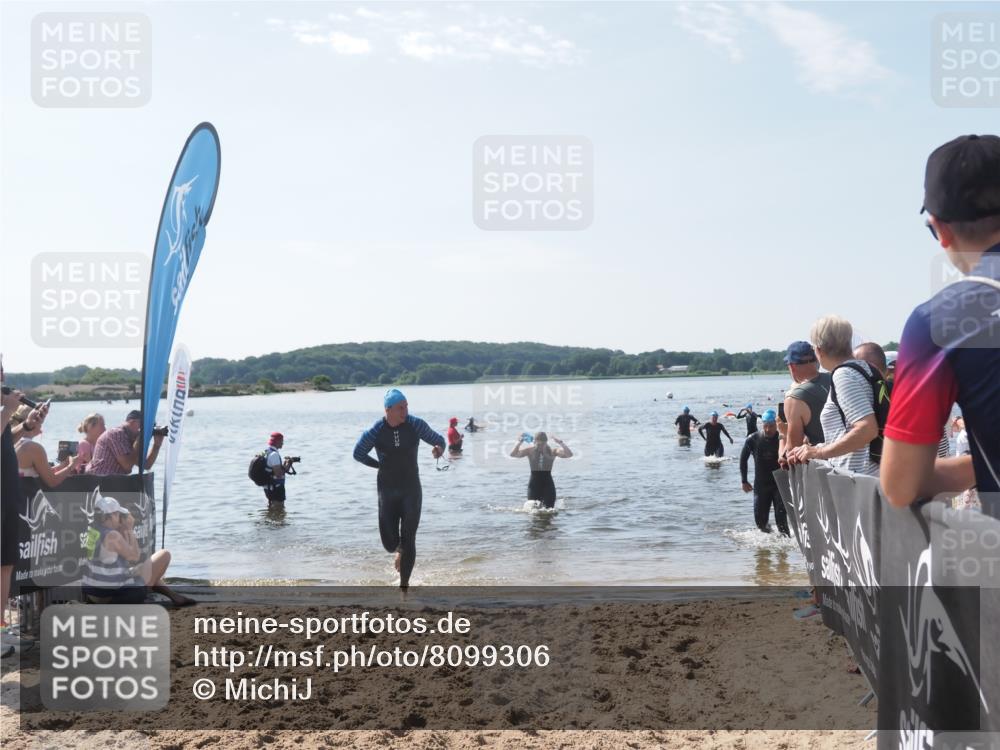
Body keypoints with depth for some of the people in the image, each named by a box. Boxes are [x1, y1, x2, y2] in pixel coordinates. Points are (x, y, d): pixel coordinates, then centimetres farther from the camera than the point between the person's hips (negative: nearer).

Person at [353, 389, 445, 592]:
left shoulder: (415, 425, -9)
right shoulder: (375, 432, -10)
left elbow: (438, 440, 2)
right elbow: (358, 454, 5)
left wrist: (439, 448, -21)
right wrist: (381, 465, 0)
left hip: (411, 490, 0)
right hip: (387, 490, 0)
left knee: (408, 540, -3)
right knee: (389, 542, 0)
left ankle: (404, 586, 10)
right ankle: (399, 549, 38)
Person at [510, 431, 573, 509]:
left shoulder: (552, 451, -1)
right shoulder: (530, 451, 0)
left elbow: (569, 455, -14)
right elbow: (513, 454, -12)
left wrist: (560, 443, -24)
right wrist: (519, 442, -24)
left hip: (548, 485, 0)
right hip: (534, 485, 0)